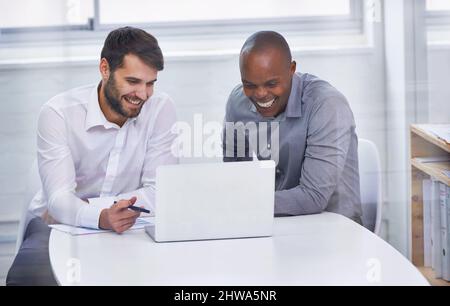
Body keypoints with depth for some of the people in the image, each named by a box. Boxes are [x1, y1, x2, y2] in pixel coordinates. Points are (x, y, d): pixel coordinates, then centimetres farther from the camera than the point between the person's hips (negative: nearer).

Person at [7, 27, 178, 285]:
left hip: (128, 228, 2)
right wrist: (100, 217, -44)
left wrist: (87, 204, -19)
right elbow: (59, 199, -22)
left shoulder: (161, 108, -8)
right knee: (26, 275, -31)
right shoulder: (58, 113, -14)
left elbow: (159, 193, -11)